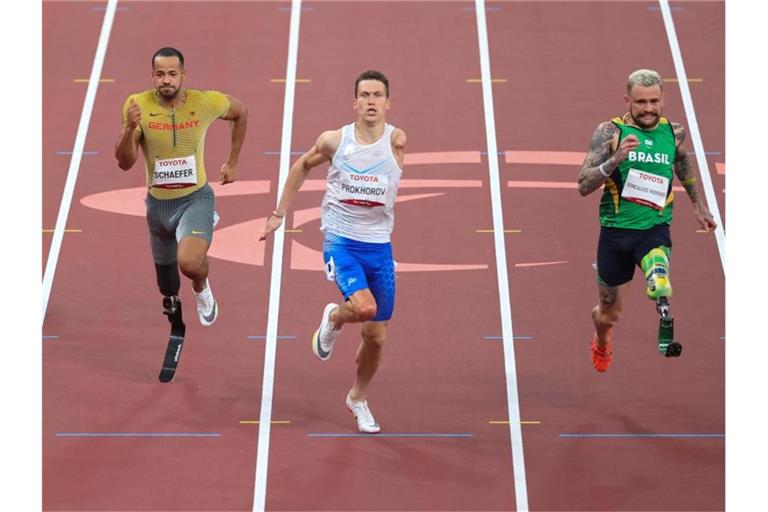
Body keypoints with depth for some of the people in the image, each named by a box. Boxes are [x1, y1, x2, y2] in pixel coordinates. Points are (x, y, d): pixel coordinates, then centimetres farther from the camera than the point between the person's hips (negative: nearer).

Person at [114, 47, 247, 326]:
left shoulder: (206, 103, -15)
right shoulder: (138, 105, -15)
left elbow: (240, 112, 7)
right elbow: (125, 163, -15)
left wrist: (232, 163, 9)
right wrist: (130, 128, -34)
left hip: (195, 198, -2)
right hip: (158, 202, 2)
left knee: (189, 262, -30)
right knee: (168, 290, 17)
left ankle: (202, 288, 8)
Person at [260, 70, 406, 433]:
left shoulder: (396, 141, -2)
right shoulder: (334, 141, -1)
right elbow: (303, 165, 13)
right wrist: (280, 213, 16)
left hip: (379, 245, 2)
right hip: (340, 240, -2)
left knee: (376, 337, 9)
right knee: (364, 307, -29)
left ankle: (358, 399, 35)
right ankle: (333, 319, 8)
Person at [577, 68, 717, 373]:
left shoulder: (673, 132, 2)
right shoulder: (610, 132, -7)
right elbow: (584, 186, -14)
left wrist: (697, 204, 33)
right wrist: (616, 159, -28)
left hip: (655, 229, 0)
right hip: (616, 231, 0)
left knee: (658, 278, -37)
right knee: (609, 315, 15)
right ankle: (601, 343, 48)